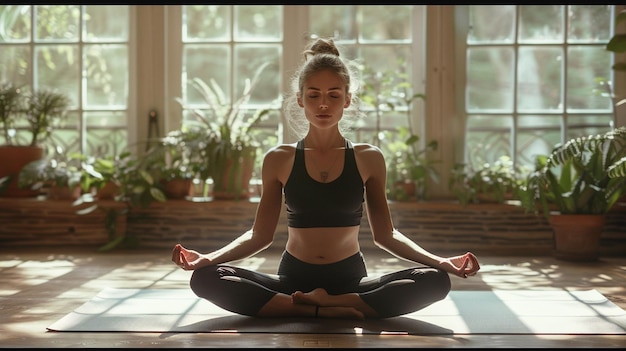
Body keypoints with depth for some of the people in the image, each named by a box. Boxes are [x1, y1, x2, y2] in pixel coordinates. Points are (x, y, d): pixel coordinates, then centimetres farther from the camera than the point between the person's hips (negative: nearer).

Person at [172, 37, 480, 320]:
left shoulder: (368, 158, 2)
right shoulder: (279, 160, 2)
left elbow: (384, 234, 5)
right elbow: (260, 235, 4)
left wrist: (440, 261, -10)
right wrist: (207, 258, -13)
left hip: (351, 279, 1)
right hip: (294, 278, 0)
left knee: (436, 280, -26)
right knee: (206, 278, -26)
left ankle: (320, 302, -22)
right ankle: (323, 309, -27)